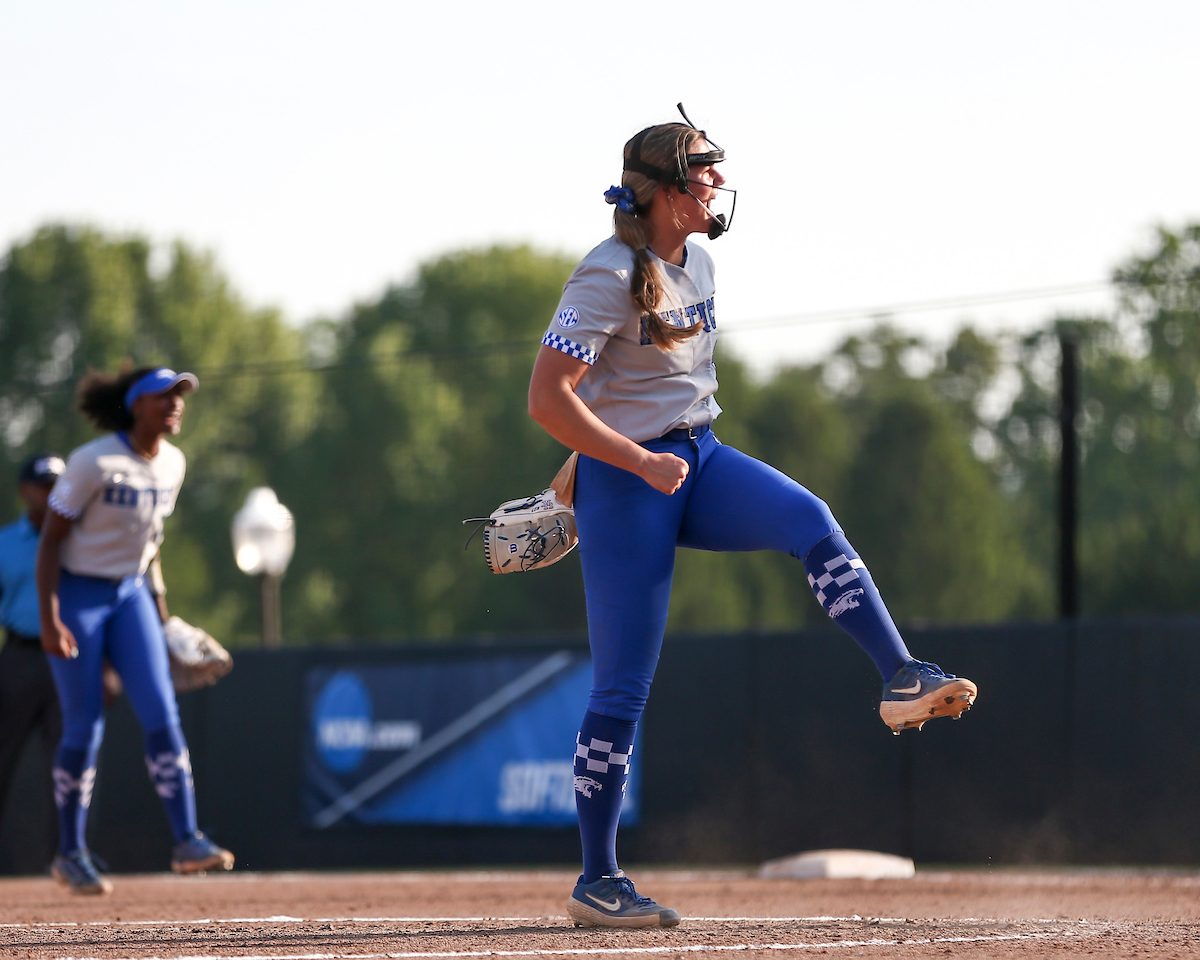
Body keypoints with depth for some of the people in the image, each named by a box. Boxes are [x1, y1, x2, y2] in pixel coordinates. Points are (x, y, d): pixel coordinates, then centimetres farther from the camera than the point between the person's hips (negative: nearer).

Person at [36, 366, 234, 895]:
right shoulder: (94, 462, -19)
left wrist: (155, 600, 19)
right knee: (84, 729, -2)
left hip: (131, 594, 6)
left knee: (162, 716, -9)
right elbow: (50, 539, -17)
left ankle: (187, 842, -11)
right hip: (76, 596, -6)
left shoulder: (172, 463, 1)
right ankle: (70, 854, 13)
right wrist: (49, 620, -23)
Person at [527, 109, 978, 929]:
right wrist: (639, 462, -26)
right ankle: (598, 883, 4)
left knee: (809, 521, -24)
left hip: (698, 460, 7)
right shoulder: (610, 278, -17)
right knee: (622, 688, -4)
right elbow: (547, 399, -21)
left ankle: (904, 681, -31)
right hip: (625, 477, -7)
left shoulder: (698, 263, 8)